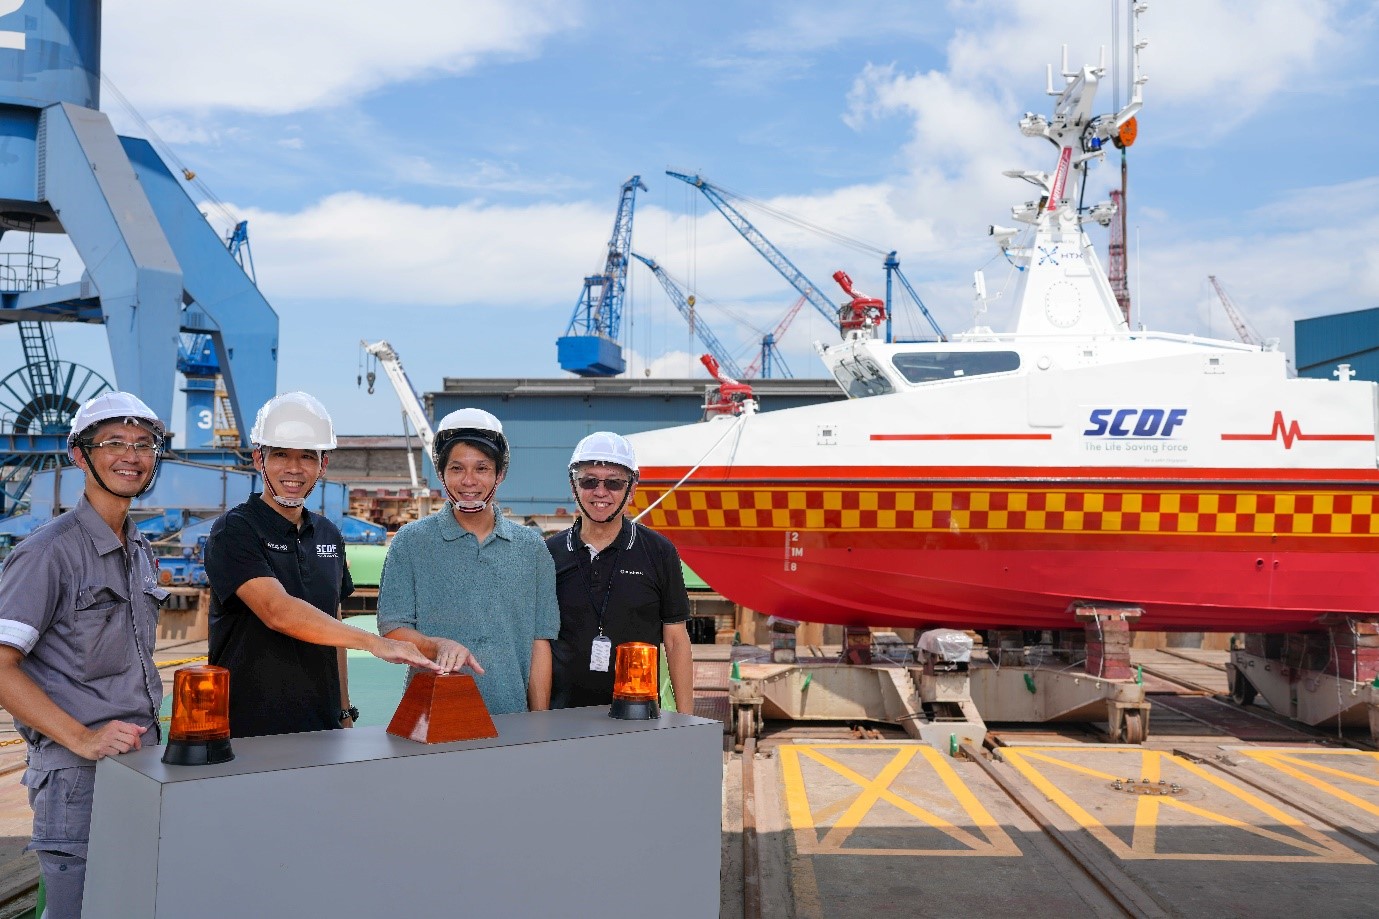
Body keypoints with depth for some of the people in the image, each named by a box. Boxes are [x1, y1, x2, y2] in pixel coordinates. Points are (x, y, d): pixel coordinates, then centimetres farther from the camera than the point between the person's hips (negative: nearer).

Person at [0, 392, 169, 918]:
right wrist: (83, 738, -21)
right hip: (77, 776, -7)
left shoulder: (140, 550, 13)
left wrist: (150, 738, 11)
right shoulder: (50, 550, -11)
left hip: (142, 764, 7)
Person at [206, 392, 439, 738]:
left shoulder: (329, 536, 10)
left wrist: (344, 714, 15)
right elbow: (278, 612, -25)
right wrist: (374, 642, -31)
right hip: (249, 732, -5)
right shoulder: (233, 531, -10)